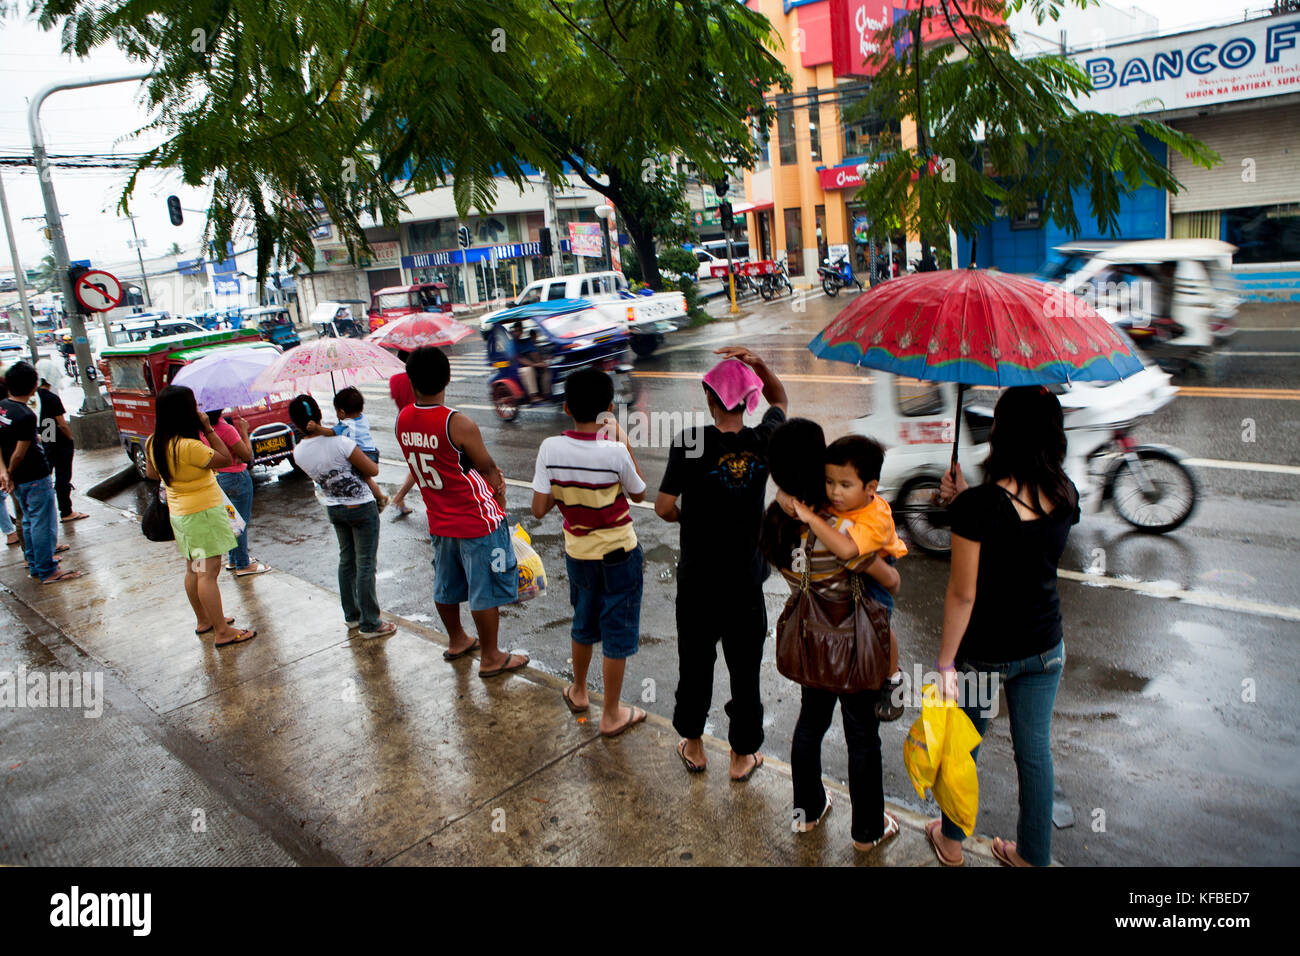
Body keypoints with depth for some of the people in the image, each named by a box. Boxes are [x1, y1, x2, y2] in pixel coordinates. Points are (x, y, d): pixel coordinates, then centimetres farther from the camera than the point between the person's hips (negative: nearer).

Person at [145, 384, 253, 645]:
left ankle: (203, 620, 33)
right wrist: (209, 430, -14)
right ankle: (222, 632, 1)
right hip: (204, 513, -9)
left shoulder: (153, 443, 0)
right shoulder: (189, 446, -27)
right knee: (208, 573, -5)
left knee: (193, 570, 19)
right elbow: (225, 459, -17)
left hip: (179, 513, 9)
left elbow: (151, 473, 15)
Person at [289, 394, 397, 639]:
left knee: (346, 561, 20)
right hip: (361, 508, -6)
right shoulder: (340, 443, -24)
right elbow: (373, 470, -16)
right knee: (365, 564, 2)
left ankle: (351, 615, 31)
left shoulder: (298, 452, -8)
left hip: (334, 509, 6)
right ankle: (370, 623, 9)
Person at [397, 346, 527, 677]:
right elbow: (489, 470, -14)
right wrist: (499, 496, 7)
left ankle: (456, 640, 43)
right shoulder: (459, 424, -25)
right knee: (485, 590, 8)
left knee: (446, 585, 22)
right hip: (477, 522, -7)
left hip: (439, 519, 7)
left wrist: (490, 477, -2)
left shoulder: (403, 420, -5)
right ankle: (490, 658, 20)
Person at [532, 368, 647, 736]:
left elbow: (539, 509, -11)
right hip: (620, 554, -3)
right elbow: (638, 493, -3)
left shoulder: (550, 448, -15)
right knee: (617, 633, 11)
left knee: (584, 623, 25)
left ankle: (578, 692, 44)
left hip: (578, 552, 4)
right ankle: (611, 715, 23)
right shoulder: (615, 453, -22)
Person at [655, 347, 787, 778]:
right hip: (746, 581, 1)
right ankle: (742, 755, 30)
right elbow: (779, 398, 12)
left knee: (695, 663, 18)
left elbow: (664, 506, -14)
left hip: (697, 578, -1)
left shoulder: (690, 443, -17)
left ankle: (693, 745, 35)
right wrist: (757, 363, -3)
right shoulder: (764, 442, -10)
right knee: (745, 669, 15)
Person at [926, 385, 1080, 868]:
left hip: (983, 651, -4)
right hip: (1044, 647, 4)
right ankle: (1033, 856, 36)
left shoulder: (978, 506, -25)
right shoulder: (1066, 497, -8)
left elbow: (963, 595, -20)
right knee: (1035, 753, 19)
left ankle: (951, 843, 39)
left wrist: (945, 662, -11)